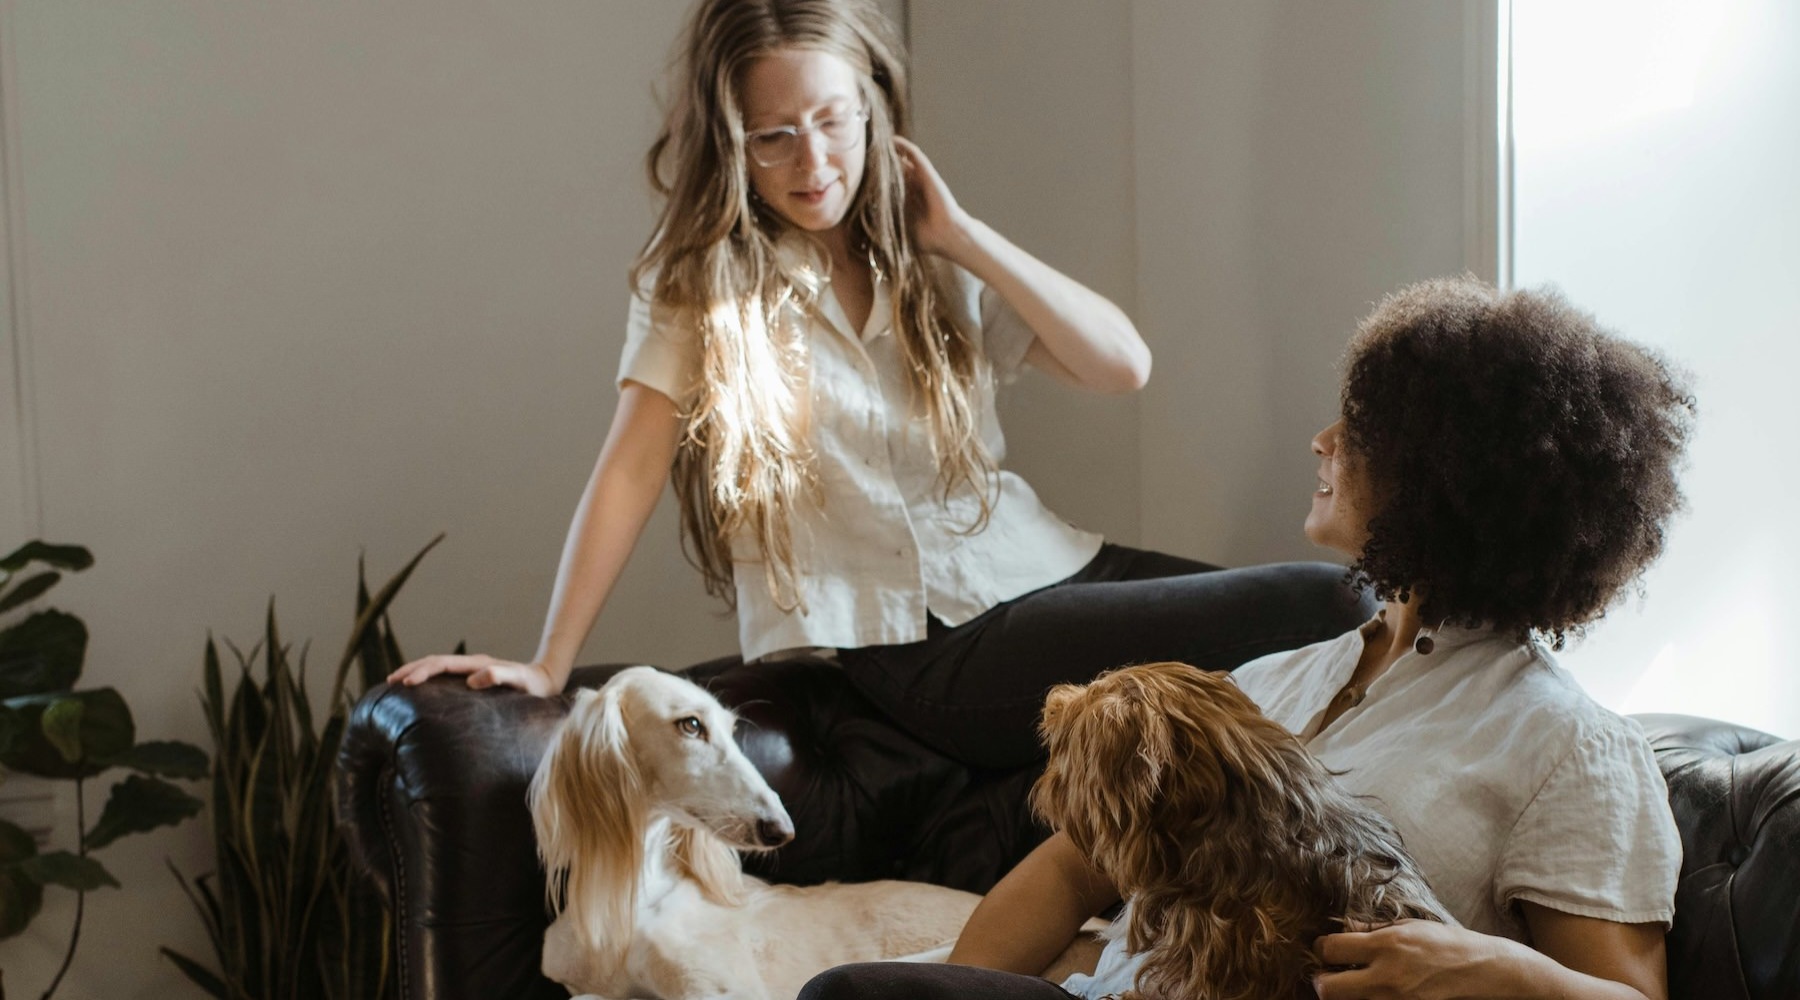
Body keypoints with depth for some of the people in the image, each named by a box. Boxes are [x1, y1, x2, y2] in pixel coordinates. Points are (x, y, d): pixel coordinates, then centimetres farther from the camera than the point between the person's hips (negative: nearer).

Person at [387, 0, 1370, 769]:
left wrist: (960, 234, -3)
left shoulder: (923, 257, 9)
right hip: (930, 648, -6)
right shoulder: (700, 279, -1)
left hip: (1045, 570, 6)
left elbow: (1123, 363, 2)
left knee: (1329, 606, -12)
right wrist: (545, 667, -11)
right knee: (1312, 608, -20)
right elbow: (629, 472, -6)